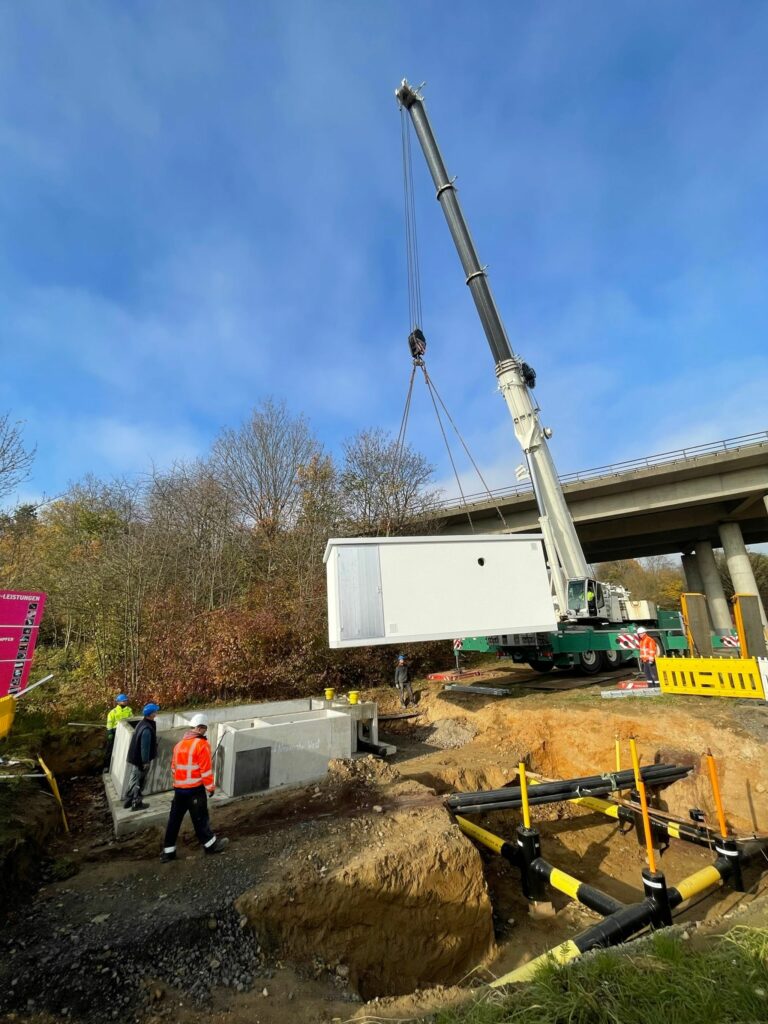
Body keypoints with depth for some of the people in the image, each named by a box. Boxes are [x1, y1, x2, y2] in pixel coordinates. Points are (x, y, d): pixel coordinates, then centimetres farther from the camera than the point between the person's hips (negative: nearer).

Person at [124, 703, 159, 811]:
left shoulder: (143, 723, 1)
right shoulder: (147, 729, -30)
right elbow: (145, 747, -26)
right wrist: (146, 762, -16)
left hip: (135, 757, 9)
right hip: (140, 759, -9)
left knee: (133, 779, 22)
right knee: (138, 781, 7)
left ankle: (129, 800, 34)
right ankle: (136, 804, 20)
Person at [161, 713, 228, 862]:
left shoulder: (179, 744, 5)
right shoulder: (202, 744, -18)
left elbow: (174, 767, 14)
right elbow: (206, 770, -17)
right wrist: (210, 787, -4)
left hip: (179, 788, 6)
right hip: (195, 789, -6)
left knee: (174, 819, 15)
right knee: (200, 818, 8)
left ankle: (168, 851, 21)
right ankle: (210, 844, 23)